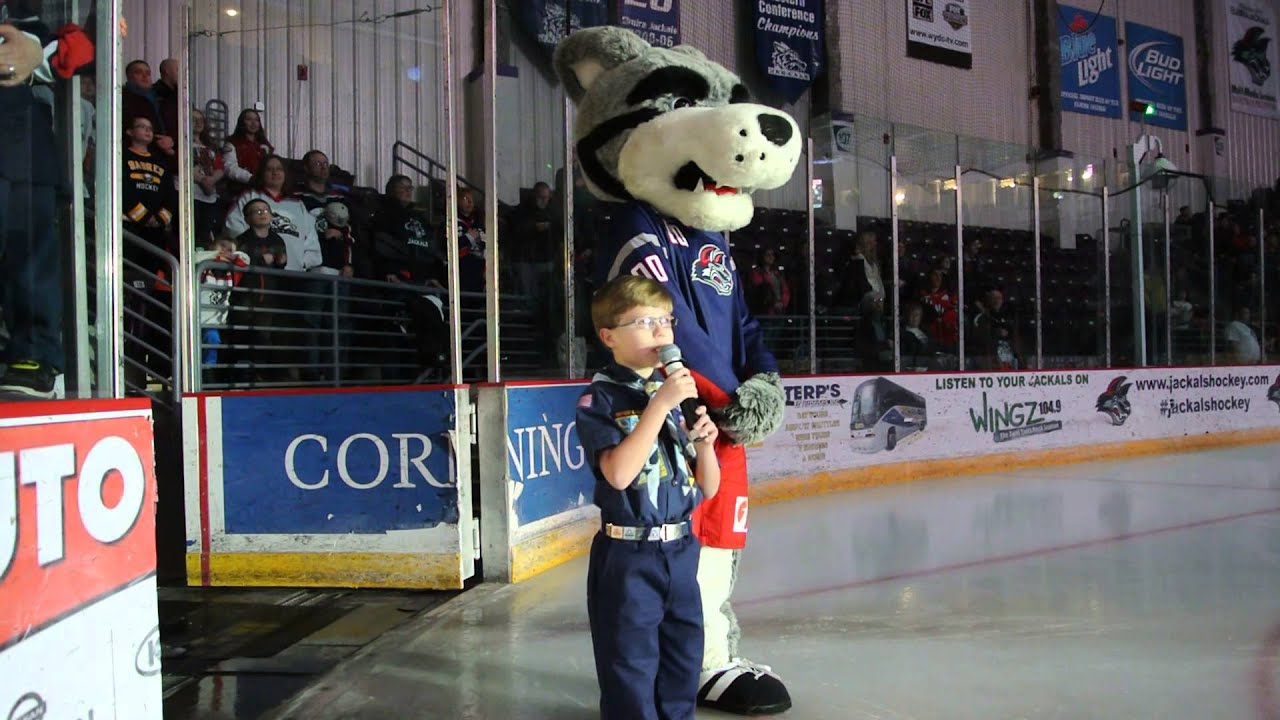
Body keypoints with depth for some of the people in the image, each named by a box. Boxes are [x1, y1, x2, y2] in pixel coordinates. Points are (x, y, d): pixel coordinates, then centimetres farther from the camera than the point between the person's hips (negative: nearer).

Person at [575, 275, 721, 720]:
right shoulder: (600, 398, -10)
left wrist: (704, 442, -11)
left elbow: (708, 488, 9)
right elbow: (619, 474, -26)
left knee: (684, 658, 17)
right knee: (632, 668, 3)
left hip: (681, 549, 6)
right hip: (628, 554, -6)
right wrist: (659, 404, -24)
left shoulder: (678, 395, 7)